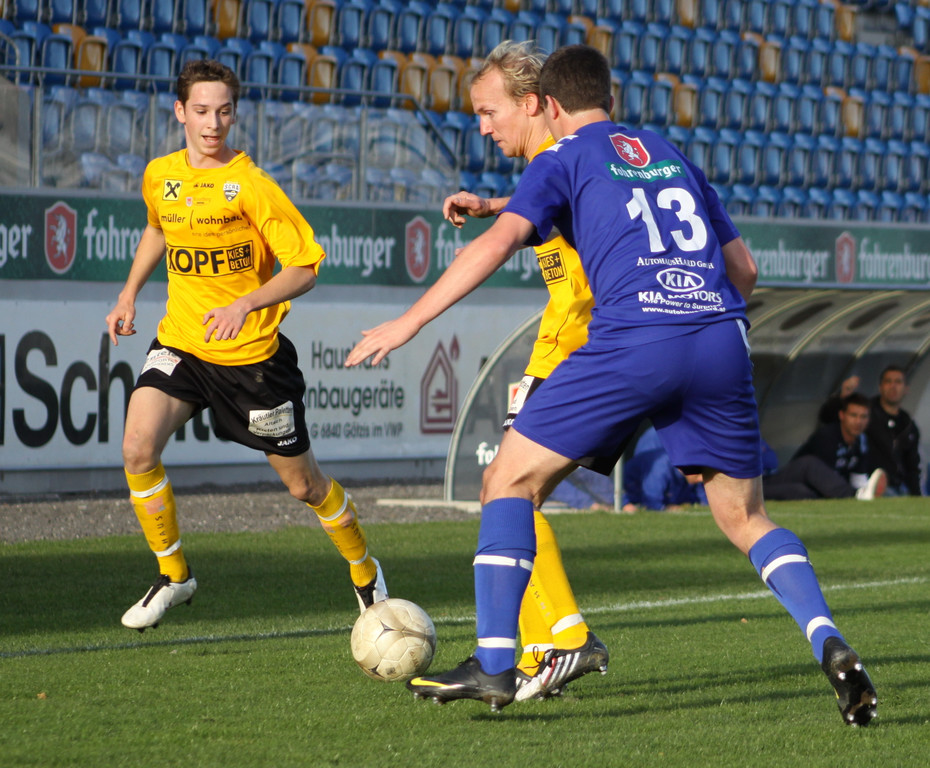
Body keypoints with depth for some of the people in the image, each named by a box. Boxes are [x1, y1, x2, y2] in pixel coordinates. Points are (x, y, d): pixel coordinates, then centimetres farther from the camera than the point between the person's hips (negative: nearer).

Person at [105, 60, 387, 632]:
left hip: (253, 352, -4)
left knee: (303, 482, 7)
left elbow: (305, 268, -15)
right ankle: (174, 575, -2)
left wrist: (246, 304, -28)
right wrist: (130, 294, 16)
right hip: (181, 342, 4)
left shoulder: (252, 185, -16)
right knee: (138, 447, -20)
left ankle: (365, 570, 34)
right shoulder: (160, 177, 0)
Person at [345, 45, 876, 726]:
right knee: (747, 519, 17)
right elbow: (744, 269, 27)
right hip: (721, 338, 5)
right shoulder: (671, 155, 28)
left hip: (633, 339, -5)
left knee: (510, 481, 8)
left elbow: (498, 242, -4)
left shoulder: (566, 157, 13)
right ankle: (831, 648, -6)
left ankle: (494, 665, -1)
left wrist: (410, 322, -3)